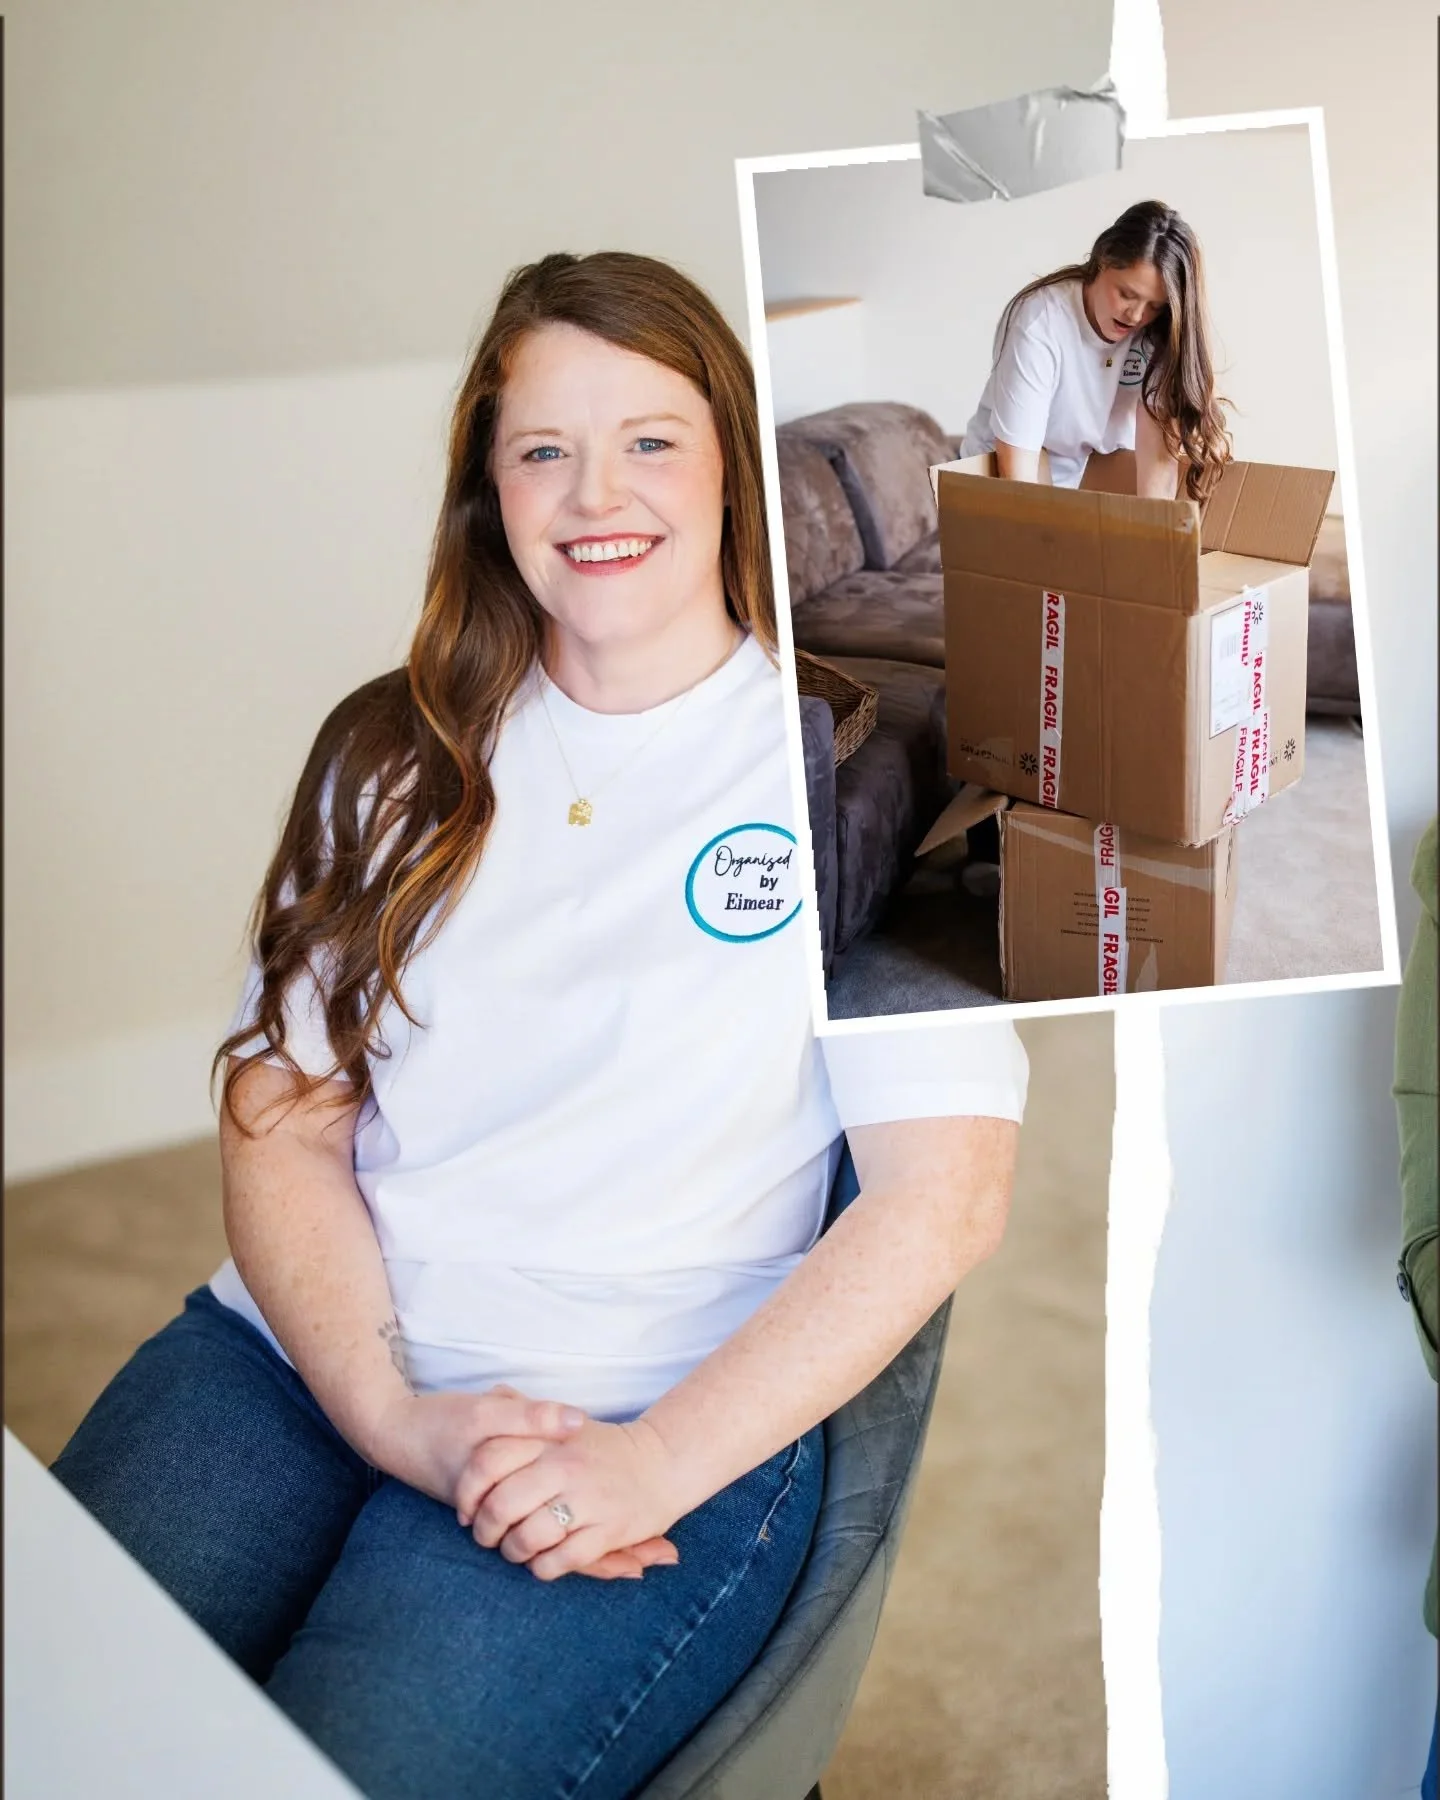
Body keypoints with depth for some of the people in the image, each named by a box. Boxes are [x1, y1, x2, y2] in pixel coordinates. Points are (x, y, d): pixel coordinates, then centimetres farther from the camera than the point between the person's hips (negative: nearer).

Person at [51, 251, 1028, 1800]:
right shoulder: (398, 758, 10)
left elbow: (942, 1193, -9)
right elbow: (282, 1124, 5)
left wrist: (657, 1463, -15)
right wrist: (394, 1416, -10)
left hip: (657, 1431, -3)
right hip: (301, 1352, 4)